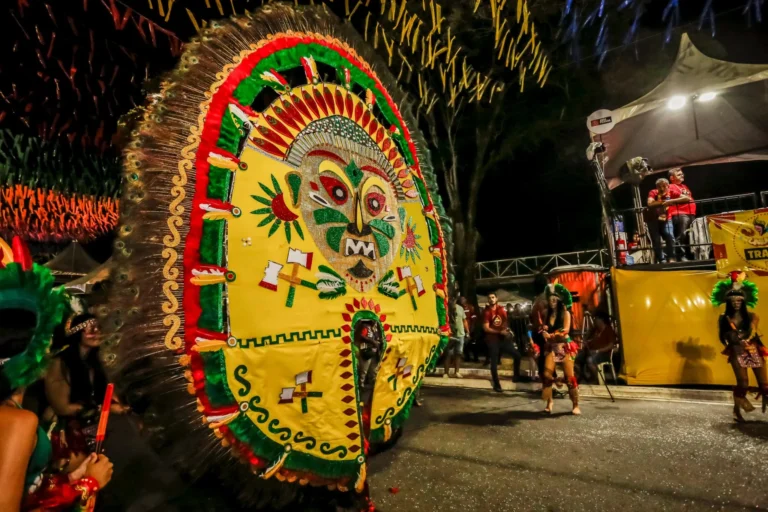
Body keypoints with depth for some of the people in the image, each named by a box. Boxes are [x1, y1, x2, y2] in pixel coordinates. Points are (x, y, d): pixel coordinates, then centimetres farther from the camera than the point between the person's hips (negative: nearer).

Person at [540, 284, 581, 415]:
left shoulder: (565, 313, -2)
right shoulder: (547, 314, 8)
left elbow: (565, 330, -13)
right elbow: (544, 330, 6)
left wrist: (551, 335, -22)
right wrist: (544, 330, -16)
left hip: (565, 347, -3)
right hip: (551, 347, 3)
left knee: (569, 376, -4)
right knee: (547, 374, -10)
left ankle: (576, 405, 8)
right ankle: (549, 402, 6)